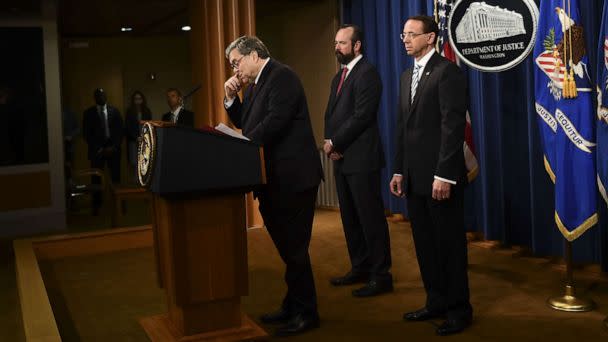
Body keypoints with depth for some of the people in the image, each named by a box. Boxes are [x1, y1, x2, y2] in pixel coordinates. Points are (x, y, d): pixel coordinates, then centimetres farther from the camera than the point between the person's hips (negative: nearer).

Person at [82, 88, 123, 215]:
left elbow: (120, 131, 5)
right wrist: (98, 149, -8)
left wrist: (114, 147, -7)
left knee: (116, 177, -2)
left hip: (113, 149, 1)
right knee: (96, 178, 0)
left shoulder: (114, 111, 8)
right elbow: (86, 134, 1)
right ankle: (96, 205, 8)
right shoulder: (88, 113, 5)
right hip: (97, 150, -1)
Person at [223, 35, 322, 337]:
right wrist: (231, 98, 6)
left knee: (294, 247, -3)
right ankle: (292, 306, 27)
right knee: (287, 246, 16)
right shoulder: (256, 84, 17)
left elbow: (276, 121, -23)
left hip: (292, 177, -10)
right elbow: (244, 123, 21)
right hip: (274, 178, 10)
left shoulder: (282, 76, -12)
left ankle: (305, 313, 9)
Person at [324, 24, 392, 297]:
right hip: (342, 158, 9)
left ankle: (380, 275, 3)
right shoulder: (339, 77, 19)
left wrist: (334, 143, -12)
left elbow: (361, 116, -18)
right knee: (349, 217, 15)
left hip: (362, 158, -9)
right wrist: (329, 142, -1)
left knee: (370, 217, -4)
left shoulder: (367, 73, -10)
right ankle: (360, 268, 26)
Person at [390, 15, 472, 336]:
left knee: (449, 242, 3)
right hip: (414, 175, 8)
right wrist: (399, 170, 12)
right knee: (424, 243, 13)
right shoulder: (407, 75, 16)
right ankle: (436, 301, 26)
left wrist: (444, 175, -21)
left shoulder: (447, 71, -9)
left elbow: (453, 126, -16)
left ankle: (459, 309, 15)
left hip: (440, 175, -8)